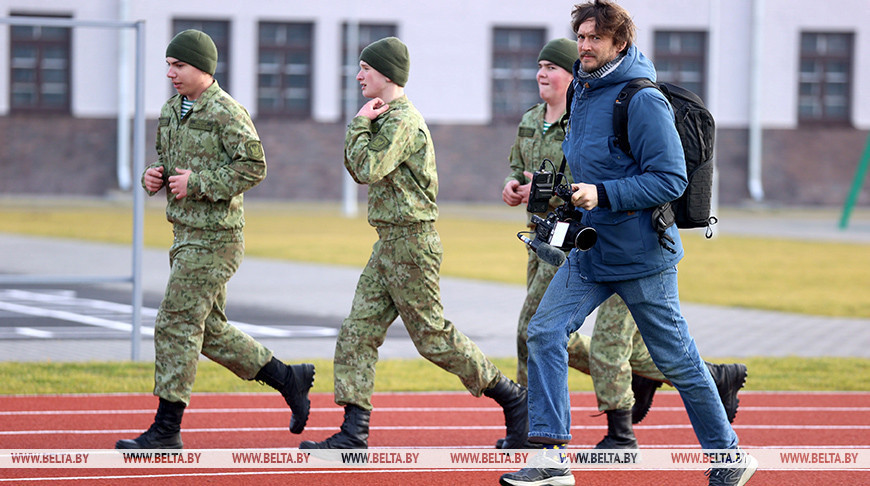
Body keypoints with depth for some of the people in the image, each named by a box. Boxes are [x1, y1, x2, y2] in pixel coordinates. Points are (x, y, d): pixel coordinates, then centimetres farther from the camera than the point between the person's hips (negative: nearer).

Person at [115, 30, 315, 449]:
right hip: (186, 236, 9)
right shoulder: (171, 111, 13)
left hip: (215, 238, -9)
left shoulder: (227, 113, -14)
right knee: (209, 329, 13)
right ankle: (288, 380, 25)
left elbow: (254, 167, -19)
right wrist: (154, 176, 1)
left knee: (176, 325, -9)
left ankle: (166, 429, -4)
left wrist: (198, 182, -22)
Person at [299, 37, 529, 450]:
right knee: (357, 332, 3)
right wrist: (360, 125, 7)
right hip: (389, 245, 10)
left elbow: (368, 168, -25)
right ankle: (354, 431, 1)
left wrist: (360, 125, -11)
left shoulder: (403, 120, -16)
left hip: (411, 242, -10)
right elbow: (359, 172, 19)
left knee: (432, 335, -4)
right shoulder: (386, 118, 17)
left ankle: (512, 398, 7)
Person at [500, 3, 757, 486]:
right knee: (545, 331, -8)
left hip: (641, 255, -8)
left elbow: (671, 179, -21)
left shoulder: (643, 101, -18)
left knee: (675, 359, 3)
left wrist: (603, 195, -27)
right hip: (590, 251, 8)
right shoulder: (583, 94, 8)